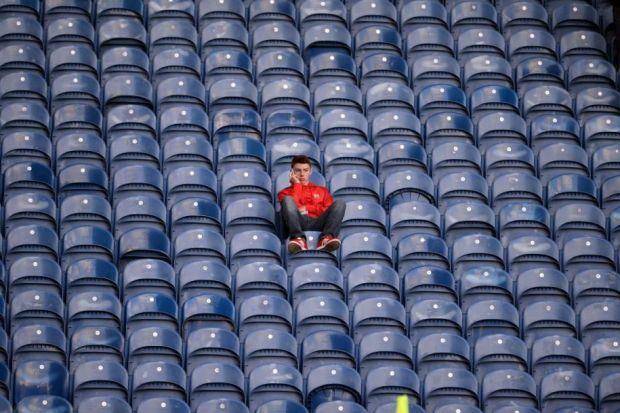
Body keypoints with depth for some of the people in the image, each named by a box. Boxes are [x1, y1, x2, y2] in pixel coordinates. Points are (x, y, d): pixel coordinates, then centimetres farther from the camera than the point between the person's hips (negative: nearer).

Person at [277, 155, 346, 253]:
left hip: (318, 222, 2)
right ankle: (298, 239, -48)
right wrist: (297, 184, 12)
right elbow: (290, 204, 2)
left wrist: (307, 208, 3)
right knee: (287, 200, -28)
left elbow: (329, 211, 13)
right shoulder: (285, 192, 26)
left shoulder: (322, 190, 30)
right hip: (298, 223, -2)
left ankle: (326, 238, -46)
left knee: (340, 203, -20)